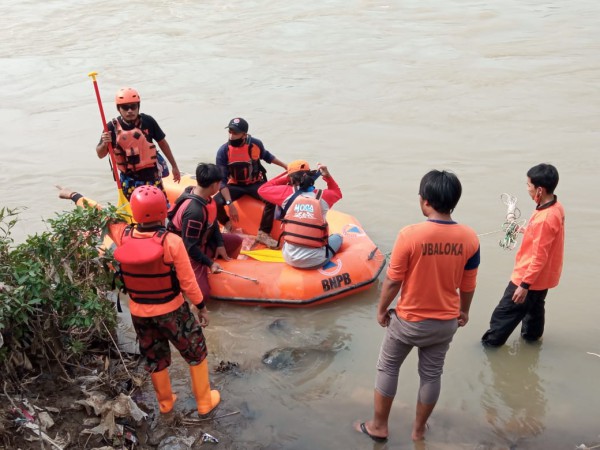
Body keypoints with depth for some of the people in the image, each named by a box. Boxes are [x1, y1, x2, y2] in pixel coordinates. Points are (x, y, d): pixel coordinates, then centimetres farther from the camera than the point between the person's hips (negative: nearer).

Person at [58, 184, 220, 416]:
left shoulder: (122, 235, -15)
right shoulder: (172, 241, -26)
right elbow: (188, 282, -19)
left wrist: (74, 195, 21)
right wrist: (202, 307, -3)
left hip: (139, 314, 4)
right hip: (172, 312, -4)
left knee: (154, 359, 24)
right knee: (196, 354, 18)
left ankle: (165, 402, 45)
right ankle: (205, 402, 32)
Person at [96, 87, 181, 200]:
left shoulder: (147, 121, -11)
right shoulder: (112, 127, -10)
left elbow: (162, 143, 3)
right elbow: (100, 154, -3)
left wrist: (174, 166, 9)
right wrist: (104, 143, -26)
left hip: (151, 174, -1)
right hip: (129, 179, 1)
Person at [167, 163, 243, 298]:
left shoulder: (204, 196, -9)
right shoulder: (194, 211, -36)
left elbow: (213, 221, 8)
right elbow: (190, 246, -28)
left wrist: (220, 244, 2)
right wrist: (210, 263, -20)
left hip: (204, 240, 9)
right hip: (189, 253, -9)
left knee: (236, 241, 15)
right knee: (202, 293, -19)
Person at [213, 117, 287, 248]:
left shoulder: (256, 144, -12)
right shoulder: (223, 151, -18)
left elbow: (266, 156, 14)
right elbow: (222, 181, -18)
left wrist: (285, 166, 11)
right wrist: (230, 203, -29)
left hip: (255, 183, 1)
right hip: (235, 186, -1)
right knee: (215, 202, -26)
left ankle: (263, 234, -13)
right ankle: (228, 225, 7)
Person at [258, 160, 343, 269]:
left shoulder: (287, 193, -4)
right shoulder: (322, 196, -1)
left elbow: (262, 189, 14)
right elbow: (337, 192, 24)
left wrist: (285, 177, 14)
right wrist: (327, 176, 15)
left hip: (291, 259, 3)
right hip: (317, 261, -2)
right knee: (337, 236, 28)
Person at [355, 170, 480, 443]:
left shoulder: (410, 234, -25)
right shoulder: (469, 238, -12)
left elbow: (393, 280, -17)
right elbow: (468, 285, 0)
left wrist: (381, 309, 0)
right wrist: (464, 311, 18)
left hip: (409, 320, -3)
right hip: (446, 322, 4)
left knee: (387, 368, 18)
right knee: (431, 374, 20)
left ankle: (379, 426, 30)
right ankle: (419, 429, 37)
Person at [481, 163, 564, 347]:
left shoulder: (545, 219, -32)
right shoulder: (556, 207, -4)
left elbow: (539, 257, -28)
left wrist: (524, 284, -23)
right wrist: (528, 231, 16)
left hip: (529, 278, -9)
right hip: (542, 277, 9)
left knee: (505, 313, 6)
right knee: (535, 307, 28)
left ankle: (490, 343, 20)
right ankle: (531, 336, 47)